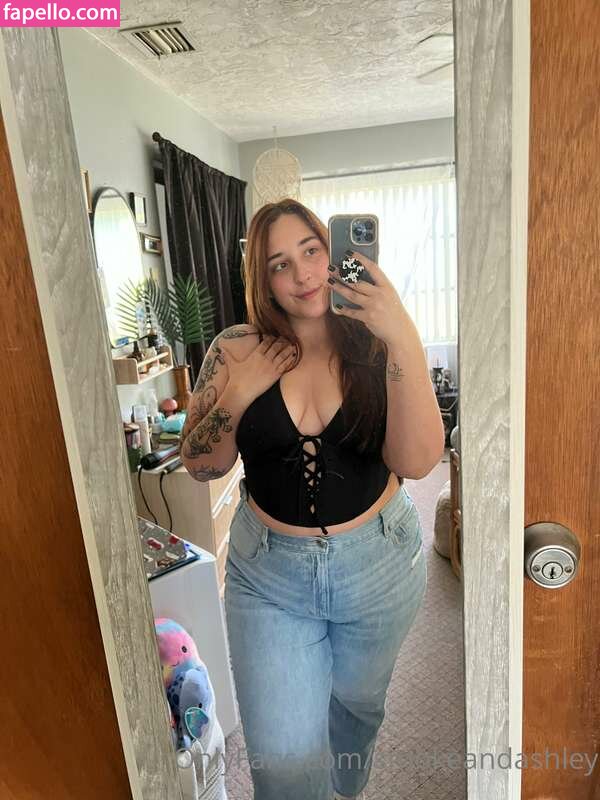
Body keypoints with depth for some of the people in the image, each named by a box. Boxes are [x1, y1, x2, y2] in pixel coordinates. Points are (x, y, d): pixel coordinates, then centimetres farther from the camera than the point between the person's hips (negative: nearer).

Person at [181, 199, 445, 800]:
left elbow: (416, 462, -23)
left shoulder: (373, 343, -12)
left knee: (359, 702, 30)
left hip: (378, 565, 1)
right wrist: (237, 395, -21)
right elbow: (200, 466, -4)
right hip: (269, 572, 0)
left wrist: (405, 341, -33)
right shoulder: (235, 351, -10)